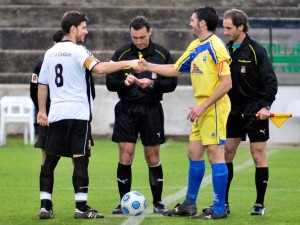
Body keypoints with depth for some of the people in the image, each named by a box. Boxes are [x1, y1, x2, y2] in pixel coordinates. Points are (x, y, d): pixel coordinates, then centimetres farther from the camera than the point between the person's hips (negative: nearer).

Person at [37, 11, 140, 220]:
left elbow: (42, 84, 16)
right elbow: (99, 68, -22)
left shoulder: (50, 53, 13)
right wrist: (128, 64, -19)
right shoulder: (77, 51, -7)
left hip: (56, 115, 6)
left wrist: (42, 111, 24)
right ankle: (81, 207, -7)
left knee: (50, 160, 7)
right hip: (78, 114, -6)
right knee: (80, 159, -5)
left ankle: (45, 206, 4)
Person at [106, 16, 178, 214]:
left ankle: (158, 202, 15)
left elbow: (172, 83, -1)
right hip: (127, 110, 1)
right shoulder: (121, 54, 3)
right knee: (125, 155, -4)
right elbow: (110, 82, 5)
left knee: (153, 157, 4)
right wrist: (124, 82, -16)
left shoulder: (162, 54, 1)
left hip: (152, 110, 0)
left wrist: (152, 84, -18)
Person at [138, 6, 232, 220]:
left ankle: (219, 209, -2)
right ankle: (189, 205, 22)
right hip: (202, 109, 9)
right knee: (194, 153, 13)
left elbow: (227, 83, -19)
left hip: (214, 109, -9)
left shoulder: (215, 46, -15)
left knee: (215, 154, -6)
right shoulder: (195, 46, 12)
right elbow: (175, 70, 24)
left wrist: (204, 106, -20)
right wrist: (149, 66, 19)